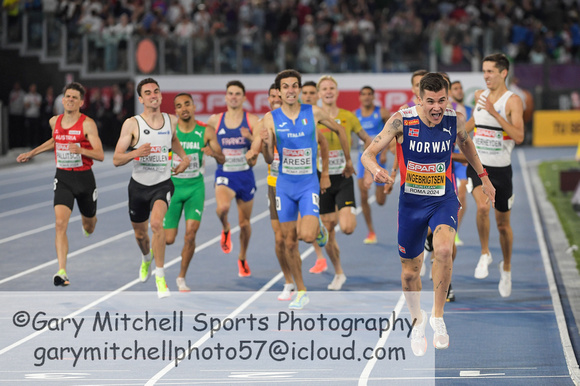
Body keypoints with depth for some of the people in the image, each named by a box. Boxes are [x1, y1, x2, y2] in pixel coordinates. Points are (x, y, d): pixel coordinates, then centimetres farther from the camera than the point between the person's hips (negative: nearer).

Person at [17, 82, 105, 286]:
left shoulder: (88, 124, -12)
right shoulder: (54, 121, 3)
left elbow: (100, 155, -17)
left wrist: (80, 150, -34)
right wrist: (32, 153, 25)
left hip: (84, 177, -2)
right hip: (62, 178, 2)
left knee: (88, 227, 18)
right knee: (60, 223, -18)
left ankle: (88, 223, 59)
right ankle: (62, 272, -21)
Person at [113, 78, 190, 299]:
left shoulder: (171, 121, -1)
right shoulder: (132, 124, -10)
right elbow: (116, 159, -11)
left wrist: (184, 157, 8)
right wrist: (135, 153, -30)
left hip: (163, 183, -1)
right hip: (139, 184, 1)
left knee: (156, 223, -27)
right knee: (140, 233, 17)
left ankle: (160, 276, -18)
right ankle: (147, 258, 54)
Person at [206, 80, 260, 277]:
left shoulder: (252, 120, -4)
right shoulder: (215, 120, 2)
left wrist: (251, 138, -29)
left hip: (245, 176, 1)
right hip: (224, 175, -1)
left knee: (244, 223, 11)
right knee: (222, 207, -33)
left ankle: (242, 259, 36)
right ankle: (225, 229, 2)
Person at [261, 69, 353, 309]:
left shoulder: (313, 113, -6)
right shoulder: (271, 118, -5)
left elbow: (339, 130, 12)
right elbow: (269, 159, -5)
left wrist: (348, 161, 17)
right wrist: (266, 143, -26)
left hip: (309, 183, -2)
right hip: (285, 184, 2)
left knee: (308, 236, -20)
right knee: (289, 242, 4)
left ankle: (318, 228, 17)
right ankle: (300, 292, 17)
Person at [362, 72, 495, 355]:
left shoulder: (456, 120, -11)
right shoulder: (401, 120, -17)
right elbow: (368, 154, -16)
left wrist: (483, 176, 23)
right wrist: (376, 170, -39)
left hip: (443, 199, 0)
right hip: (411, 202, 0)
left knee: (444, 250, -29)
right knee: (410, 268, 12)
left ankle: (438, 315, -9)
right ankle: (418, 321, 41)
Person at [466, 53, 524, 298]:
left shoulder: (513, 101, -11)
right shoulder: (480, 96, 4)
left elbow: (519, 136, -23)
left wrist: (494, 113, -28)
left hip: (501, 169, -2)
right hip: (477, 165, 2)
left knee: (503, 223, 10)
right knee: (483, 206, -28)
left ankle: (506, 267, 33)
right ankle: (485, 254, -8)